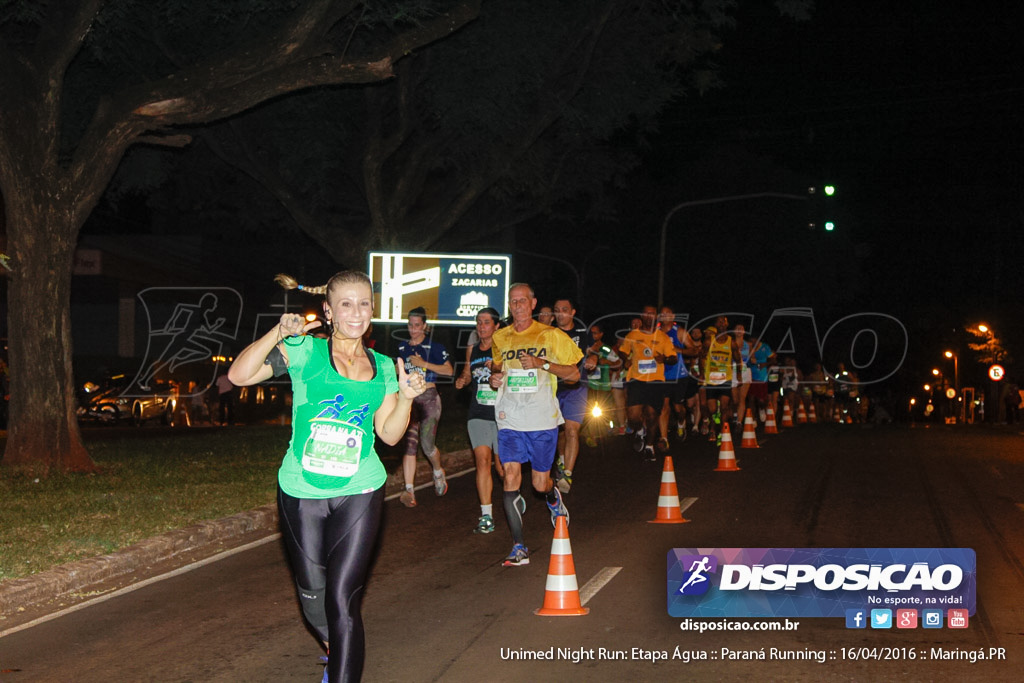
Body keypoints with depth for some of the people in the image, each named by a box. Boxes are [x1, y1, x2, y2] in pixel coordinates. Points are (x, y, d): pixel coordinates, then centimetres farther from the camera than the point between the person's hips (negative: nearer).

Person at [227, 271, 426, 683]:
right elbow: (239, 375, -12)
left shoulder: (383, 367, 8)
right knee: (313, 597, 14)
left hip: (359, 494, 1)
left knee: (343, 602, -7)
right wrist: (280, 332, -21)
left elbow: (389, 434, 9)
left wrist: (406, 396, -7)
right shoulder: (305, 351, -3)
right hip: (301, 493, -1)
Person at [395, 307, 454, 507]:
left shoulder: (434, 347, -2)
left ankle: (438, 472, 26)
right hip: (408, 398, 4)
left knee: (427, 444, -7)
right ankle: (409, 491, -10)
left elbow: (449, 370, -6)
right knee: (410, 444, -6)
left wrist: (424, 364, -14)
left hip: (429, 397, -3)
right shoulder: (402, 347, 12)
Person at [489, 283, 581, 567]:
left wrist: (543, 364, -14)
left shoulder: (551, 336, 1)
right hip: (509, 418, 2)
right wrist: (494, 376, 4)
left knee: (540, 483, 5)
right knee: (511, 476, -12)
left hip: (542, 418, -2)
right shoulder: (500, 338, 10)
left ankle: (554, 497, 45)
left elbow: (574, 373, 1)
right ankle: (519, 548, -8)